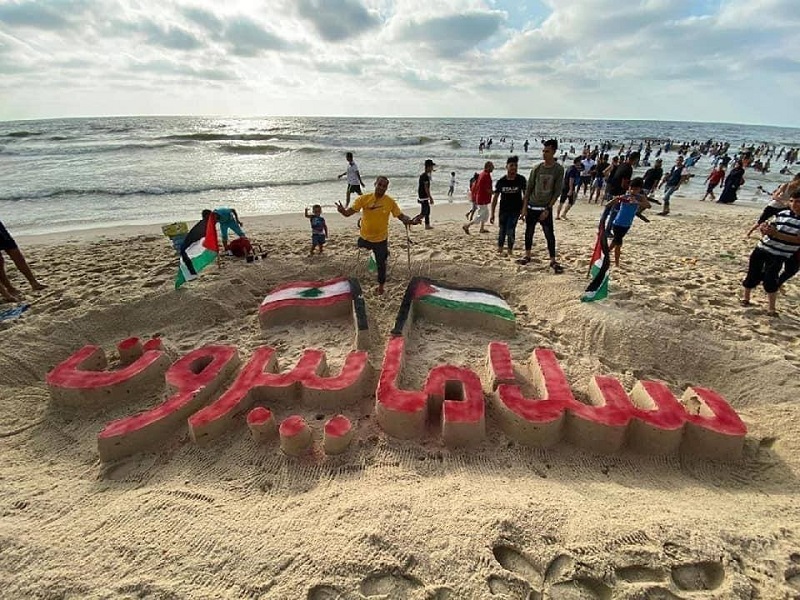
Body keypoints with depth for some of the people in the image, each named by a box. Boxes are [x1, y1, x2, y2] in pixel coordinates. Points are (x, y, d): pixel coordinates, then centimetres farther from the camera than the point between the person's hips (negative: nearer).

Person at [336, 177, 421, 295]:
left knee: (381, 264, 12)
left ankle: (381, 286, 34)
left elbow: (401, 216, -8)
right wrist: (342, 210, -39)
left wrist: (411, 221, -28)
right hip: (364, 237, 0)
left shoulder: (390, 201, -12)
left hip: (380, 239, 0)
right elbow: (349, 212, -16)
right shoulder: (364, 198, -13)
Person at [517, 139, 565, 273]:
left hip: (546, 208, -2)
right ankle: (527, 256, 27)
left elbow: (557, 191, -6)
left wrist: (547, 209, -13)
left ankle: (553, 261, 6)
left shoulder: (559, 169, -4)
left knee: (550, 234, -3)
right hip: (531, 207, 2)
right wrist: (524, 208, -2)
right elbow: (528, 189, 3)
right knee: (529, 232, 10)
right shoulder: (536, 168, 0)